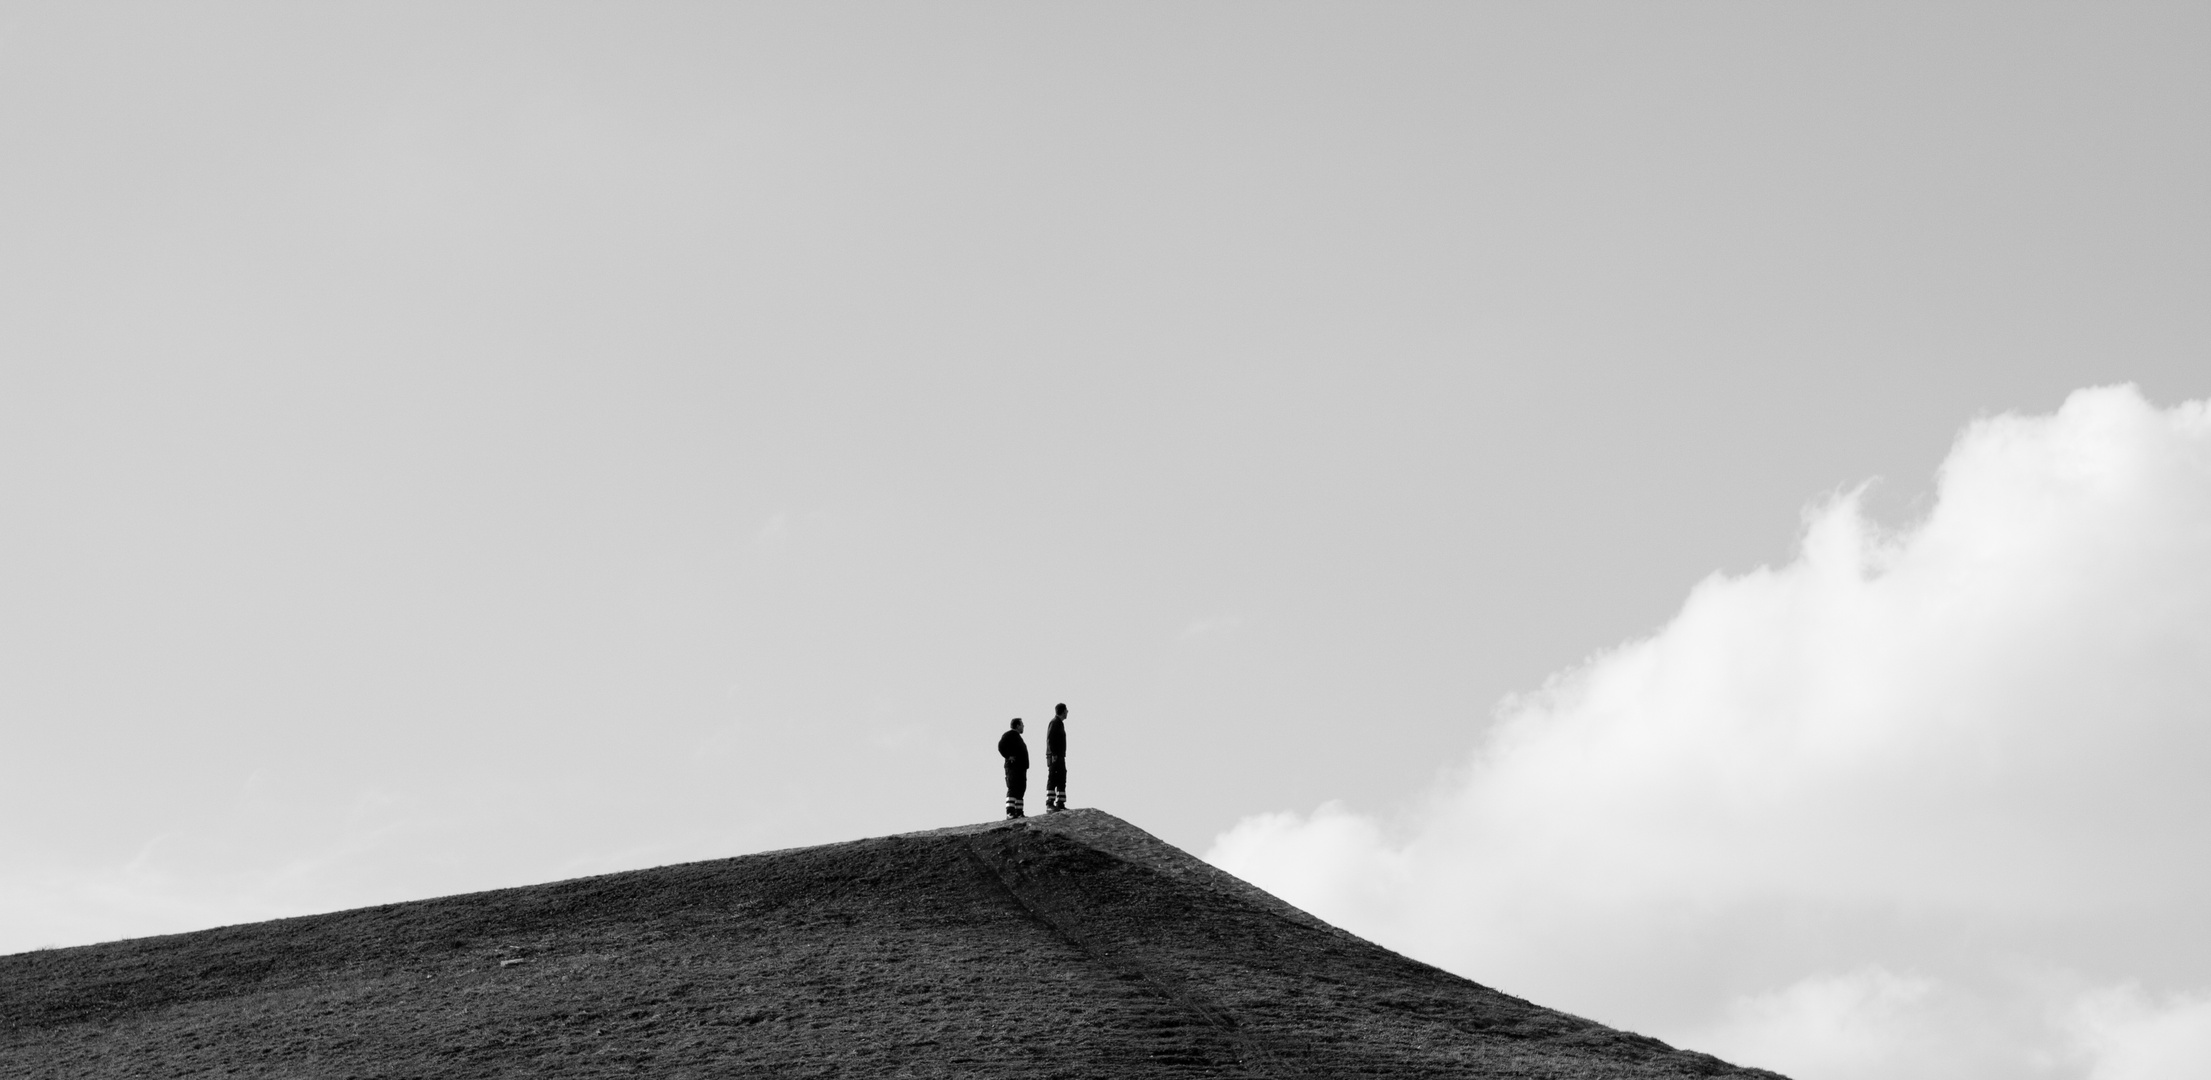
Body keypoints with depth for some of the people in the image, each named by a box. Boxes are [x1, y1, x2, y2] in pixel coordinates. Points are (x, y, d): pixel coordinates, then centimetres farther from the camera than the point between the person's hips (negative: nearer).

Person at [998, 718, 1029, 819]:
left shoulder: (1016, 736, 24)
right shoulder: (1010, 735, -7)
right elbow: (1001, 746, -20)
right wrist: (1008, 756, -20)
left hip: (1020, 768, 10)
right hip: (1013, 766, -10)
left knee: (1020, 790, 9)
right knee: (1013, 789, -16)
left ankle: (1019, 812, 11)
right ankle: (1010, 812, -22)